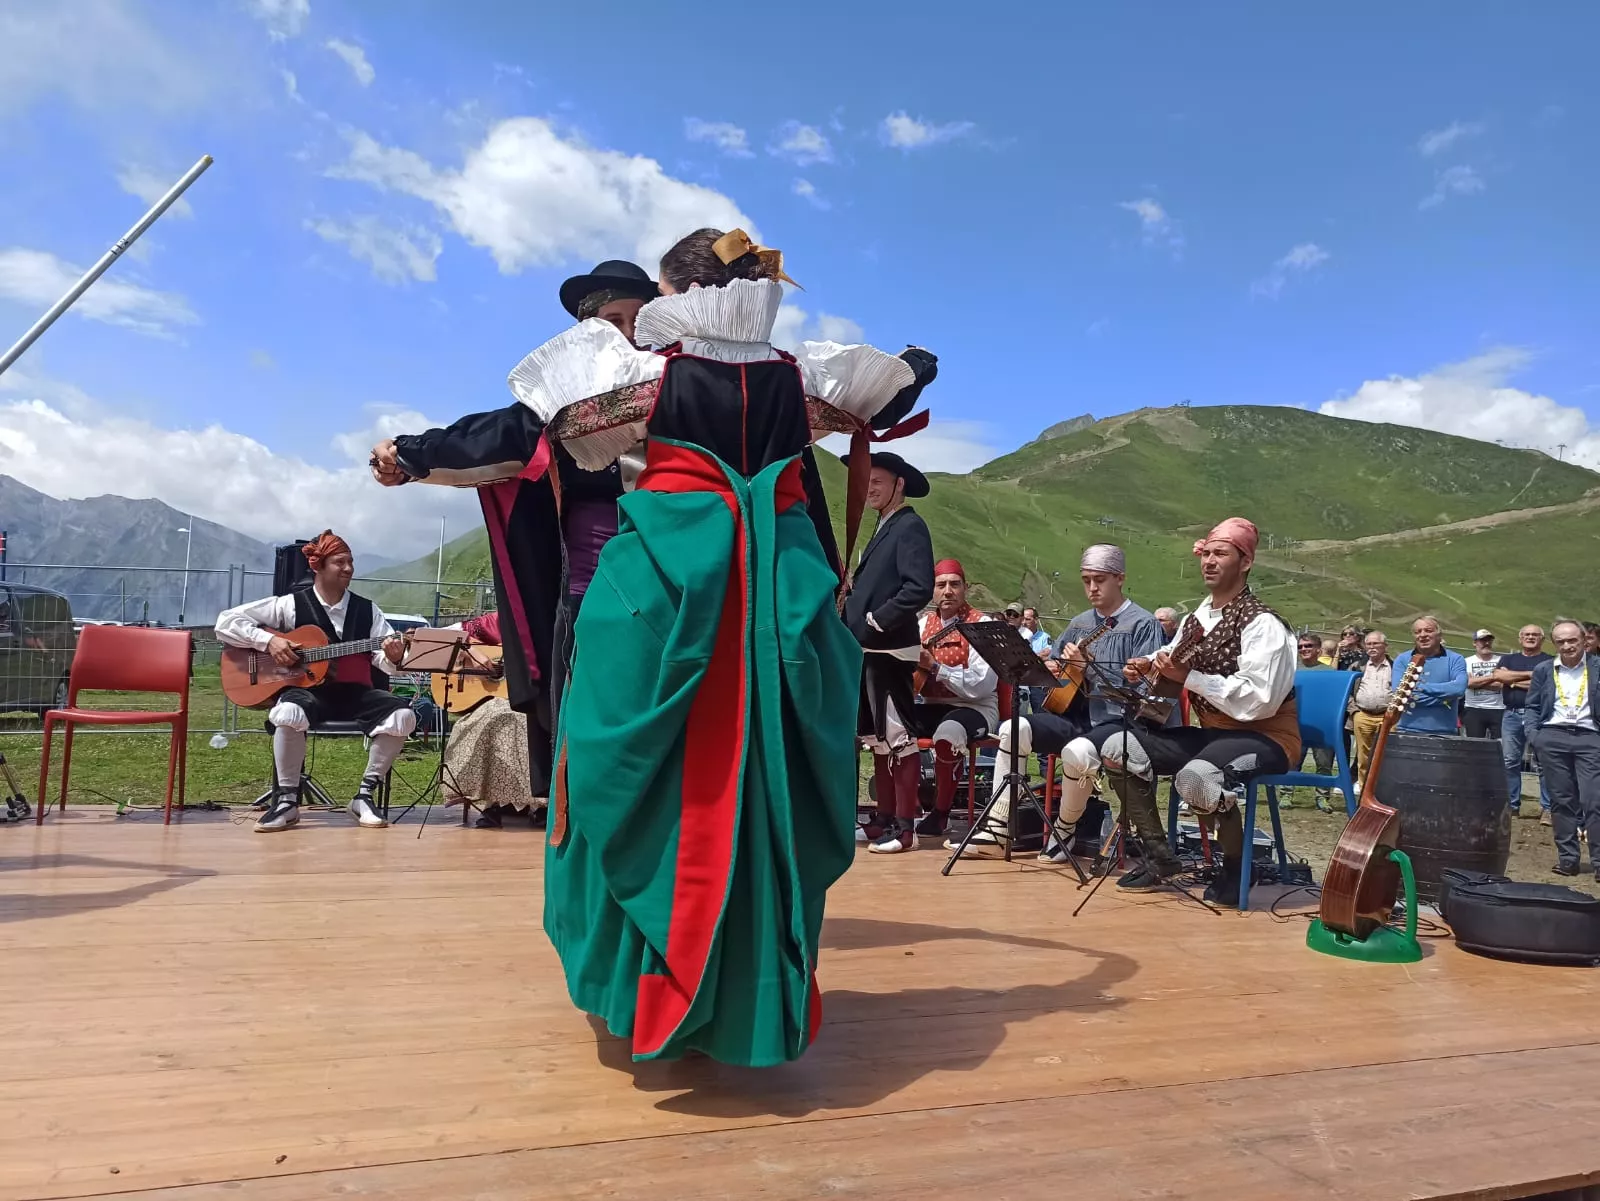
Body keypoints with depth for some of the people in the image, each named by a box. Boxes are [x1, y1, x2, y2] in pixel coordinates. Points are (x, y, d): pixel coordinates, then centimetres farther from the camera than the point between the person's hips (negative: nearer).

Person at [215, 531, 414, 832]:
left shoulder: (367, 610, 9)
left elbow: (383, 660, 1)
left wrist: (392, 656, -24)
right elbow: (226, 621, 1)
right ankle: (286, 800, -17)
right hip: (307, 689, -3)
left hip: (354, 692, 3)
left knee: (402, 715, -25)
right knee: (289, 713, -39)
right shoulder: (291, 605, 1)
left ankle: (364, 796, -8)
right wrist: (268, 641, -13)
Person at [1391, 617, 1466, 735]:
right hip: (1408, 730, 0)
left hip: (1444, 732, 0)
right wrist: (1442, 695, -10)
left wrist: (1420, 686, -10)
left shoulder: (1455, 660, 5)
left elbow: (1459, 688, -14)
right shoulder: (1402, 659, 5)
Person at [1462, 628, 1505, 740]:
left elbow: (1503, 683, -7)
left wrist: (1478, 682, -6)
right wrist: (1493, 677, -5)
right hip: (1474, 710, 0)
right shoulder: (1467, 662, 6)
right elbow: (1468, 682, -10)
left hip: (1498, 709, 0)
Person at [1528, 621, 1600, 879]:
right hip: (1553, 738, 2)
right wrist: (1535, 738, 2)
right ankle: (1568, 858, 13)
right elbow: (1533, 706, 11)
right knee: (1561, 800, 6)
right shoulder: (1543, 670, 9)